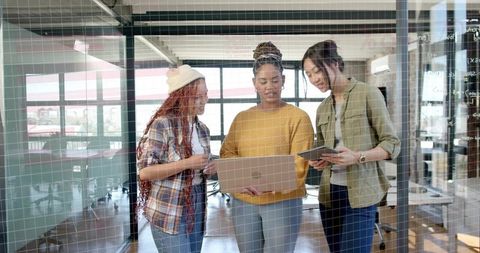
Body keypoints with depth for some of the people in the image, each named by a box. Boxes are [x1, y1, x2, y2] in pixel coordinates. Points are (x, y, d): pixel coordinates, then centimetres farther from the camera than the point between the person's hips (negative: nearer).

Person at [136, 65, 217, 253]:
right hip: (169, 212, -7)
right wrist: (186, 163, -23)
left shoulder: (202, 129, 9)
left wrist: (210, 169, -2)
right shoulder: (162, 124, -14)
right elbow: (144, 171, -18)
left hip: (196, 207, 7)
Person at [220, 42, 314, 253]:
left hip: (283, 202, -4)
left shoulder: (298, 117, -3)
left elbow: (298, 165, -9)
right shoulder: (241, 118, 10)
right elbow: (227, 153, 8)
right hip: (243, 202, 4)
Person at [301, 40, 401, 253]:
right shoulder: (322, 108, 13)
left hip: (359, 193, -5)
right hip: (329, 193, 5)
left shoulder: (368, 94, -4)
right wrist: (317, 161, -4)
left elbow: (392, 143, -6)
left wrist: (358, 157, -21)